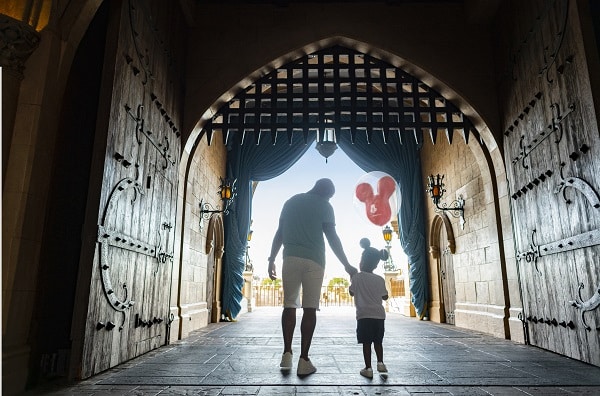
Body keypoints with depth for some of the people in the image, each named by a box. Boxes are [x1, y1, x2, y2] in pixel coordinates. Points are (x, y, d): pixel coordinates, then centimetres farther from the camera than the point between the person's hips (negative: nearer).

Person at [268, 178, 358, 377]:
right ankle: (304, 360, 0)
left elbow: (279, 234, 14)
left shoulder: (290, 202, 16)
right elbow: (332, 238, -3)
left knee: (289, 305, 9)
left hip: (290, 258, 3)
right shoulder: (324, 206, 3)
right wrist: (347, 265, 0)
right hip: (313, 260, -3)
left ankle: (287, 354, 4)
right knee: (310, 308, 0)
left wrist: (271, 259, 17)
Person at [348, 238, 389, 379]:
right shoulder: (380, 280, 4)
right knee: (378, 341, 16)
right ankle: (380, 363, 5)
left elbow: (351, 292, 7)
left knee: (366, 342, 2)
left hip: (364, 315, -3)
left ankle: (368, 368, 3)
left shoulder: (356, 277, -6)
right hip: (379, 314, 4)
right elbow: (385, 297, 13)